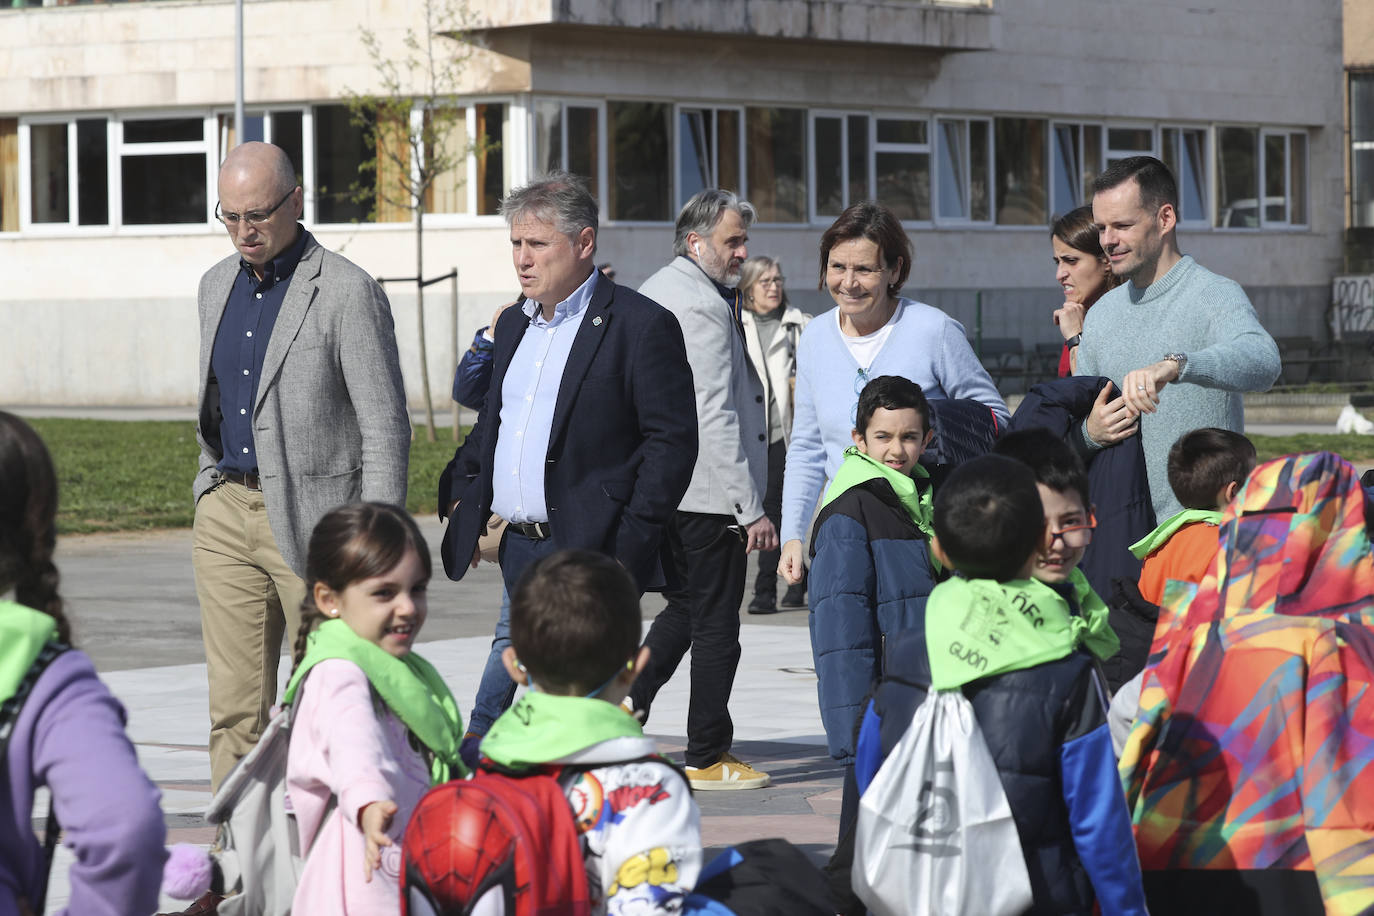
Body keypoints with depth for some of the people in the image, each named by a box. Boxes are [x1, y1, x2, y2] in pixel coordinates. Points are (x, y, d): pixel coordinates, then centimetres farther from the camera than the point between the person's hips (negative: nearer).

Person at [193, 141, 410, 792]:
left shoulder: (348, 293, -10)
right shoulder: (217, 285, 12)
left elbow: (386, 430, -11)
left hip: (313, 517, -6)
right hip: (226, 514, 6)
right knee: (235, 706, 2)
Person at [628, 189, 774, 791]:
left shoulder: (654, 292, 14)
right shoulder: (703, 305, -18)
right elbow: (715, 416, -22)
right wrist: (751, 508, -21)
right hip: (709, 493, -10)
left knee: (686, 607, 23)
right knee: (715, 624, 0)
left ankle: (626, 703, 16)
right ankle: (707, 757, 7)